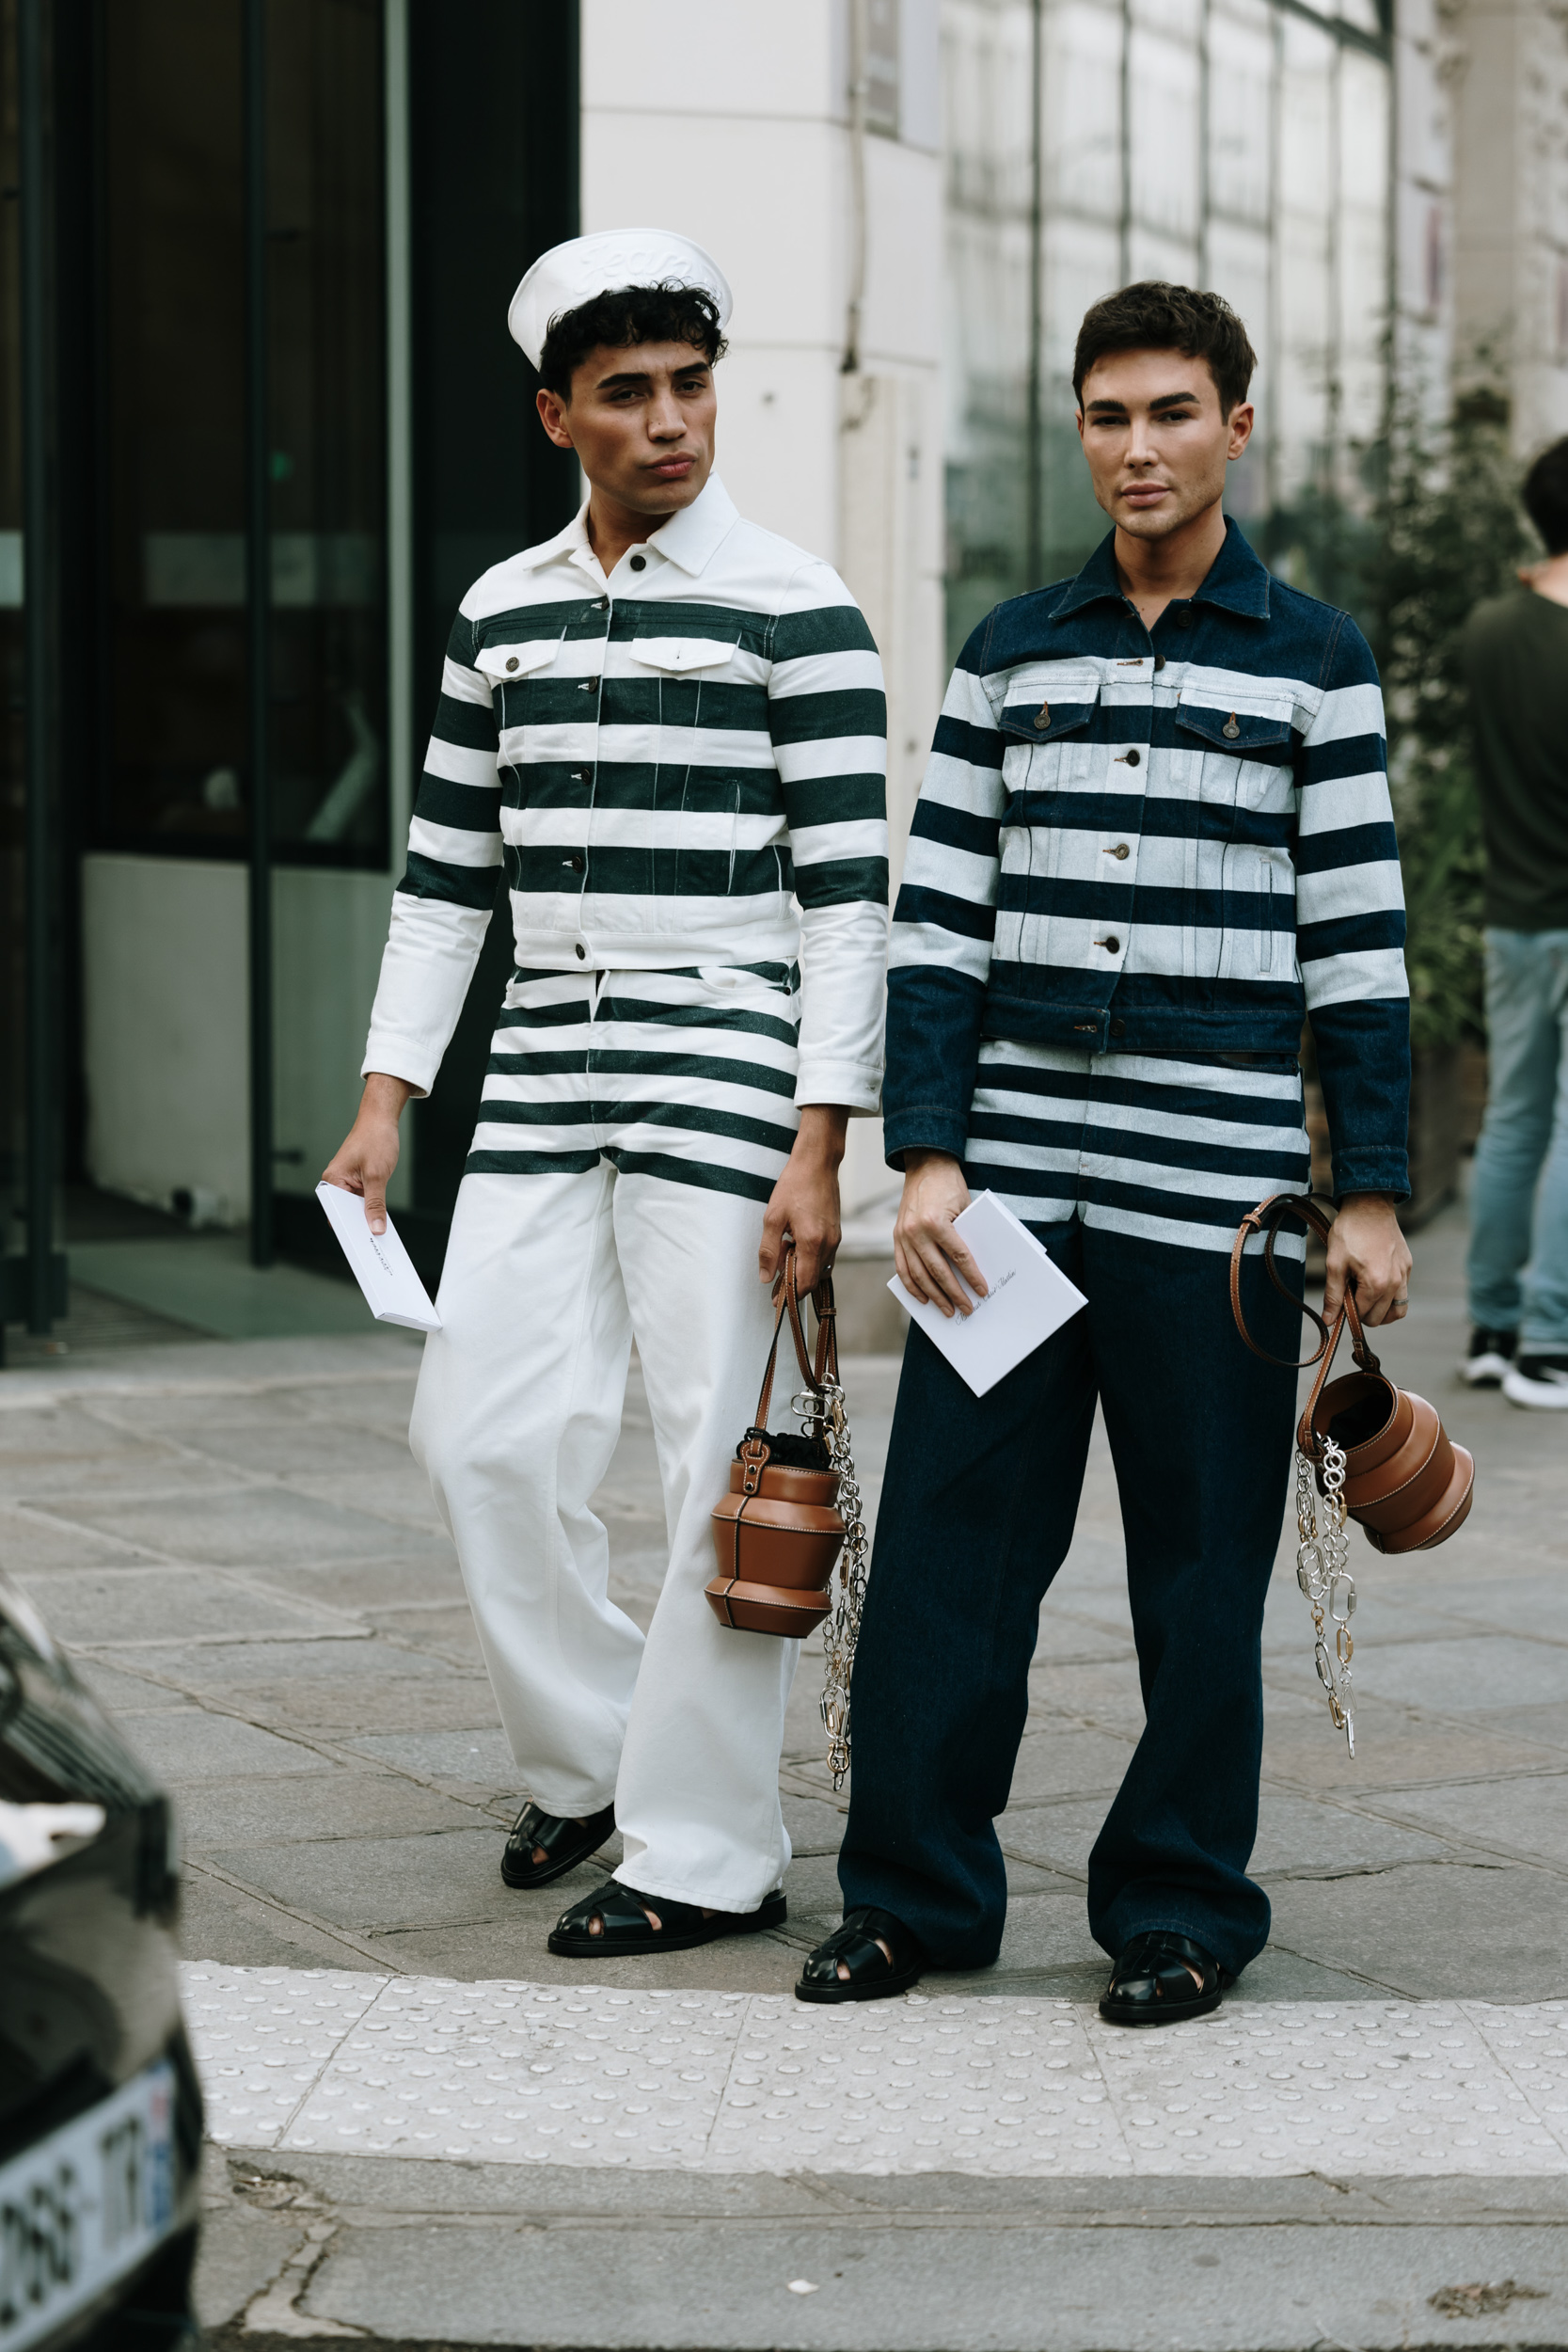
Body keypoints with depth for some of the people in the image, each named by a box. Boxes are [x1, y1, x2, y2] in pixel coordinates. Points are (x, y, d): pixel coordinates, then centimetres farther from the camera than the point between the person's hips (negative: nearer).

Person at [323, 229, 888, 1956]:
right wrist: (386, 1098, 10)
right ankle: (591, 1747, 24)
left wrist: (818, 1148, -13)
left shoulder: (794, 612, -4)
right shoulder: (499, 616, 12)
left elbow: (846, 892, -7)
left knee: (721, 1460, -4)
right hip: (543, 1068, 5)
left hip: (726, 1068, -5)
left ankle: (706, 1850, 5)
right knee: (480, 1433, 3)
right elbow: (443, 875, 17)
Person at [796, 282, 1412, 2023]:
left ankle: (1181, 1912, 16)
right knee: (947, 1535, 2)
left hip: (1212, 1190, -2)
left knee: (1200, 1566, 4)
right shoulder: (1009, 655, 10)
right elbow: (935, 922, 8)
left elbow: (1358, 946, 3)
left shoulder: (1313, 665, 5)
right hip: (1012, 1170, 2)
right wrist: (927, 1153, -2)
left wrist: (1371, 1194, -1)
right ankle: (915, 1892, 14)